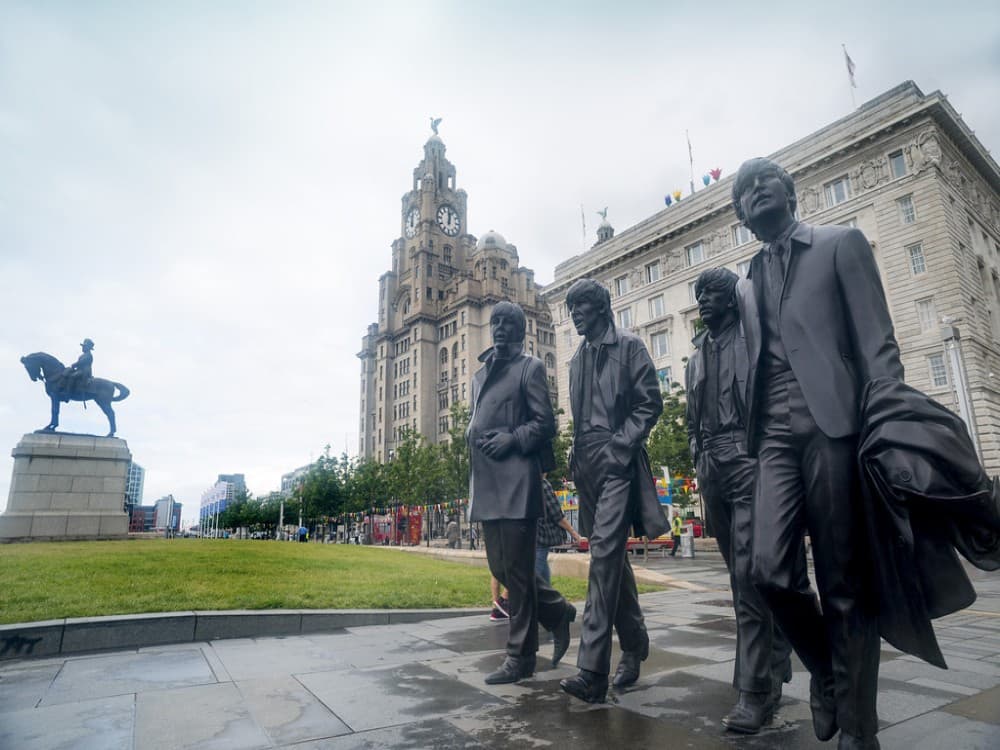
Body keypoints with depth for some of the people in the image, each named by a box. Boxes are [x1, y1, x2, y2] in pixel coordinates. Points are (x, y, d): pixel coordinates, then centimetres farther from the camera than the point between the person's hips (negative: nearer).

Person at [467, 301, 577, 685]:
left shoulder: (530, 367, 2)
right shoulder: (480, 374, 22)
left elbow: (546, 422, -3)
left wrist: (512, 439, -16)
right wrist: (473, 434, 5)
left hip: (516, 479, -7)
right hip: (486, 482, 7)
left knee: (516, 569, -1)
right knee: (500, 566, 11)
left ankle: (520, 656, 13)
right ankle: (557, 611, 31)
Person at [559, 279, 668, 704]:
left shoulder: (628, 347, 2)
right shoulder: (578, 359, 21)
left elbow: (650, 403, -5)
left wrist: (619, 445, -14)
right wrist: (577, 455, 9)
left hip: (617, 462, -7)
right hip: (587, 465, 7)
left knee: (605, 553, -15)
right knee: (612, 557, 13)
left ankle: (592, 671, -15)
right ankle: (634, 645, 29)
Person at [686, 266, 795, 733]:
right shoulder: (697, 357, 21)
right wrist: (699, 460, 12)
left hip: (751, 461, -6)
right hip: (712, 469, 6)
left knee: (748, 574, -12)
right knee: (744, 573, 12)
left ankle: (754, 690, -6)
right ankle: (774, 666, 27)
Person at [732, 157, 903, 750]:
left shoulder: (841, 243, 10)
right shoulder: (748, 284, 23)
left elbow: (878, 342, -1)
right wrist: (754, 439, 8)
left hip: (834, 424, -3)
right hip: (776, 434, 4)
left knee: (845, 583, 0)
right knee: (770, 569, -9)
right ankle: (825, 668, 21)